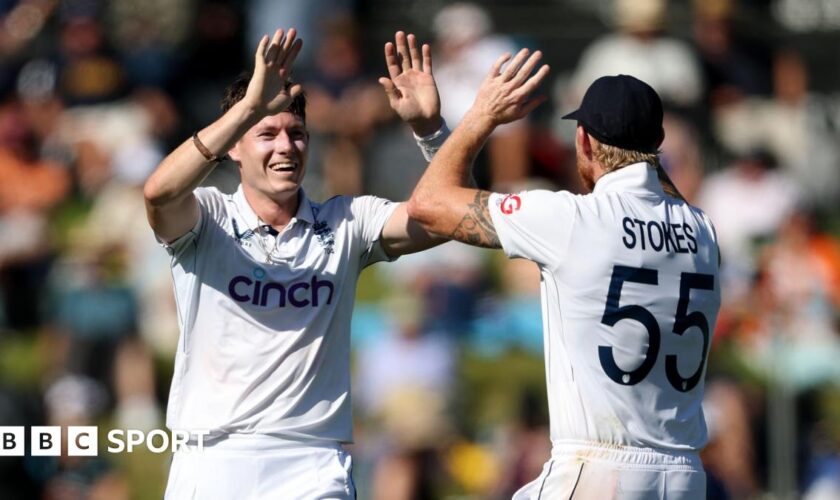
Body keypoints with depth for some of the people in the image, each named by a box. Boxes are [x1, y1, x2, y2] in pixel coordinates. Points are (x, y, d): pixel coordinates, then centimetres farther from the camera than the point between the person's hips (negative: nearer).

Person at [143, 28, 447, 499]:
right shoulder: (207, 220, 2)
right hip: (213, 462, -1)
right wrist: (251, 106, -30)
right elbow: (160, 193, -21)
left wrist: (429, 126, -19)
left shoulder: (345, 223, 9)